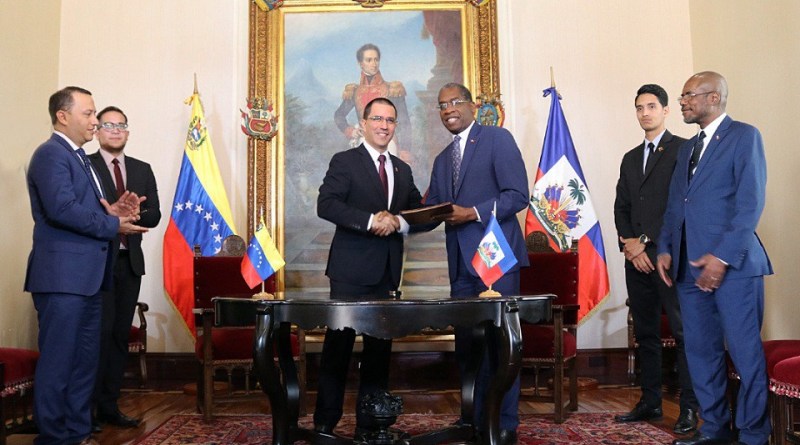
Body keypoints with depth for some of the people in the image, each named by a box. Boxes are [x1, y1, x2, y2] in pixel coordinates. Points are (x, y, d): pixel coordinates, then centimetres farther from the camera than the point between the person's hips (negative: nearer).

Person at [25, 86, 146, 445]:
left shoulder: (78, 158, 20)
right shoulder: (51, 154, -10)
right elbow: (62, 209, -23)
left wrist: (112, 211, 2)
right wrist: (113, 225, -14)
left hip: (86, 276, 10)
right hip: (63, 275, -10)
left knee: (84, 359, 13)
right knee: (58, 360, -2)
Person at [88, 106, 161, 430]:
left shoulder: (142, 170, 14)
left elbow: (154, 215, 7)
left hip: (130, 261, 5)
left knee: (121, 334, 8)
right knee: (101, 331, -7)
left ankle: (109, 406, 17)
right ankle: (88, 408, 5)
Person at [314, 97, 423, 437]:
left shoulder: (403, 170, 18)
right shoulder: (344, 161, 0)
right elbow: (326, 205, -13)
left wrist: (398, 222, -8)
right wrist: (371, 220, -23)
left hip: (387, 271, 6)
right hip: (351, 269, -5)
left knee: (379, 347, 9)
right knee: (338, 344, 0)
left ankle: (370, 423, 19)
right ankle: (325, 422, 12)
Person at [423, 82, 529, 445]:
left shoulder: (498, 139, -1)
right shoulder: (442, 159, 21)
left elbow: (518, 195, -11)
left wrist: (473, 213, -19)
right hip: (461, 262, 7)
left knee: (500, 341, -1)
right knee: (466, 342, 9)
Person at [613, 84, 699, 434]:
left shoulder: (682, 149, 0)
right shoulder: (630, 158, 20)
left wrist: (646, 241, -11)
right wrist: (629, 244, -1)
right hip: (636, 257, 6)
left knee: (683, 332, -4)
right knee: (645, 333, 9)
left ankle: (689, 407, 3)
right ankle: (650, 402, 16)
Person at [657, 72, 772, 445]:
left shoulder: (744, 136, -2)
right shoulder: (687, 148, 20)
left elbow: (750, 202, -11)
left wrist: (723, 257, -18)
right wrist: (665, 249, 6)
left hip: (732, 264, -7)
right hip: (689, 266, 7)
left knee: (745, 352, -1)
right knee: (700, 350, 10)